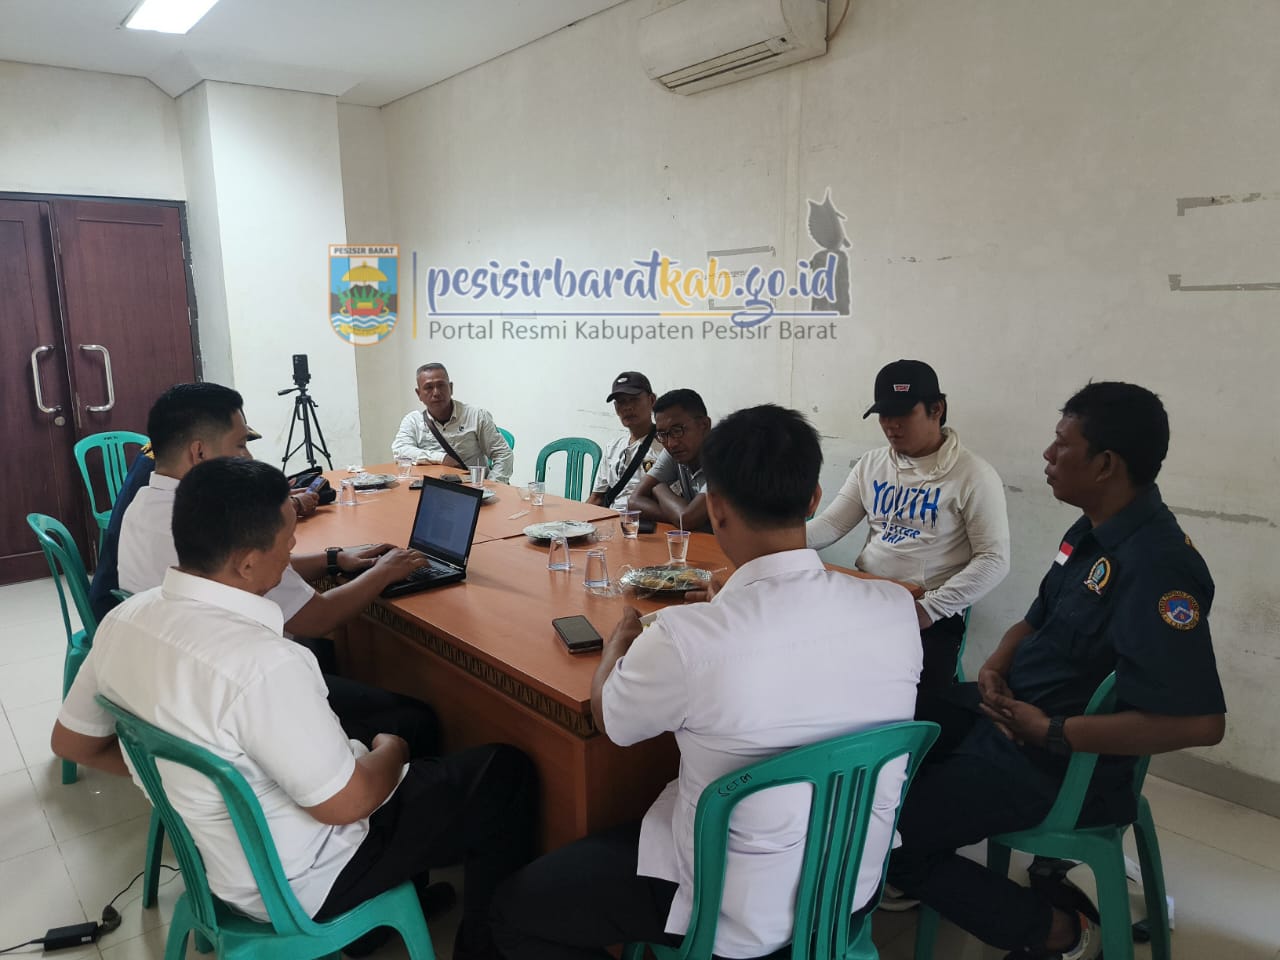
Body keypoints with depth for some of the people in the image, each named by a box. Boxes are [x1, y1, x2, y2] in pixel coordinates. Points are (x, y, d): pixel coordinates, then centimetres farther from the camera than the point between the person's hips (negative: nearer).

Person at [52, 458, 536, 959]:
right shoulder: (261, 663, -37)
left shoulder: (123, 619, -11)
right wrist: (391, 750, -6)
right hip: (301, 885, -8)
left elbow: (71, 741, 5)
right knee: (507, 772, 3)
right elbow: (346, 802, -26)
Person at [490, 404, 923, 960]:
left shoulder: (687, 641, -32)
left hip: (742, 915, -6)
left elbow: (608, 717, -9)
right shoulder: (897, 609, -17)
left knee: (514, 910, 13)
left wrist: (621, 639, 10)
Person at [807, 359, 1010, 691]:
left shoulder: (973, 474, -6)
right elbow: (832, 523, 8)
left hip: (929, 613, -4)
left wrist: (931, 607, -19)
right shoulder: (871, 464, 10)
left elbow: (994, 559, -9)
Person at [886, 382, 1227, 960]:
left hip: (1061, 767, -9)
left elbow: (1200, 722, -32)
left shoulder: (1156, 566, -27)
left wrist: (1051, 732, -26)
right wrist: (995, 668, -5)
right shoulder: (1093, 533, 4)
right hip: (1011, 709, 10)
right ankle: (930, 874, 27)